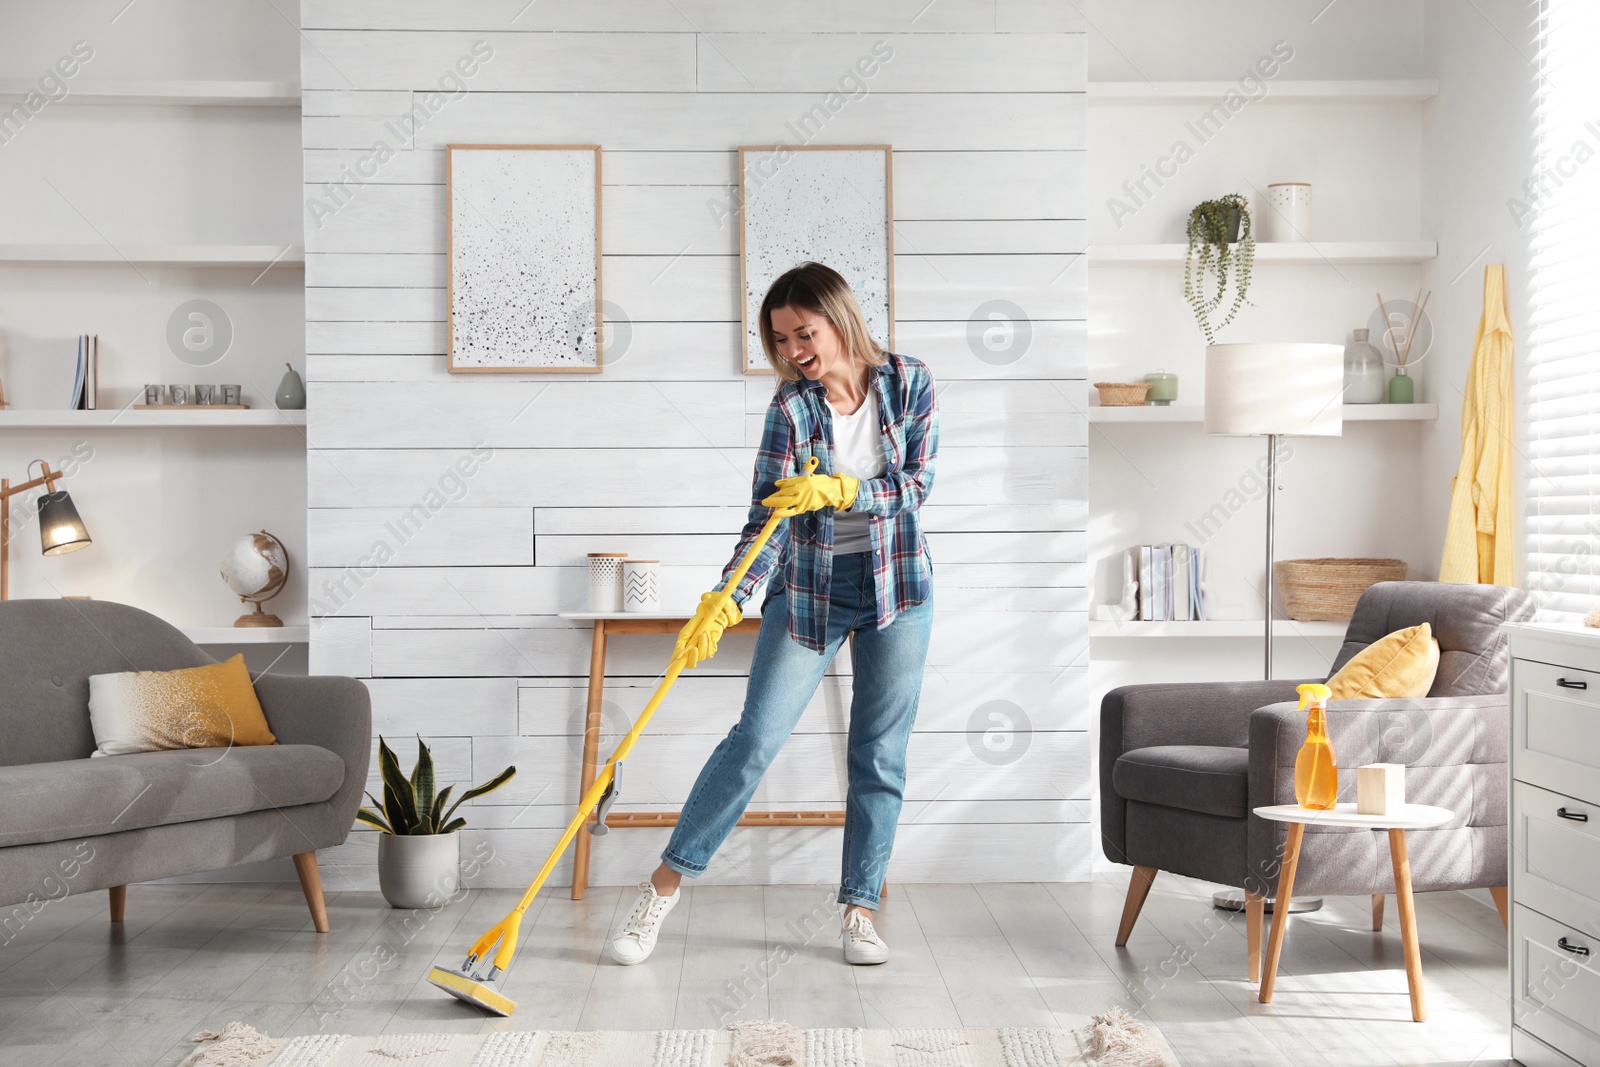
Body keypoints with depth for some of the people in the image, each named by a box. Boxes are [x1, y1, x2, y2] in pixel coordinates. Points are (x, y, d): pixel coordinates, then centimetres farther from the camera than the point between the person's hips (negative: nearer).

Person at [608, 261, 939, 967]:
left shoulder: (908, 384, -6)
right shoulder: (790, 407, -11)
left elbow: (917, 484, -9)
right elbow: (768, 519, -16)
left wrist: (839, 491, -25)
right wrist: (725, 599, -30)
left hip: (897, 586, 2)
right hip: (810, 586, -1)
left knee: (881, 756, 5)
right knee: (755, 738, -6)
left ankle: (860, 912, 15)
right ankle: (664, 885, 4)